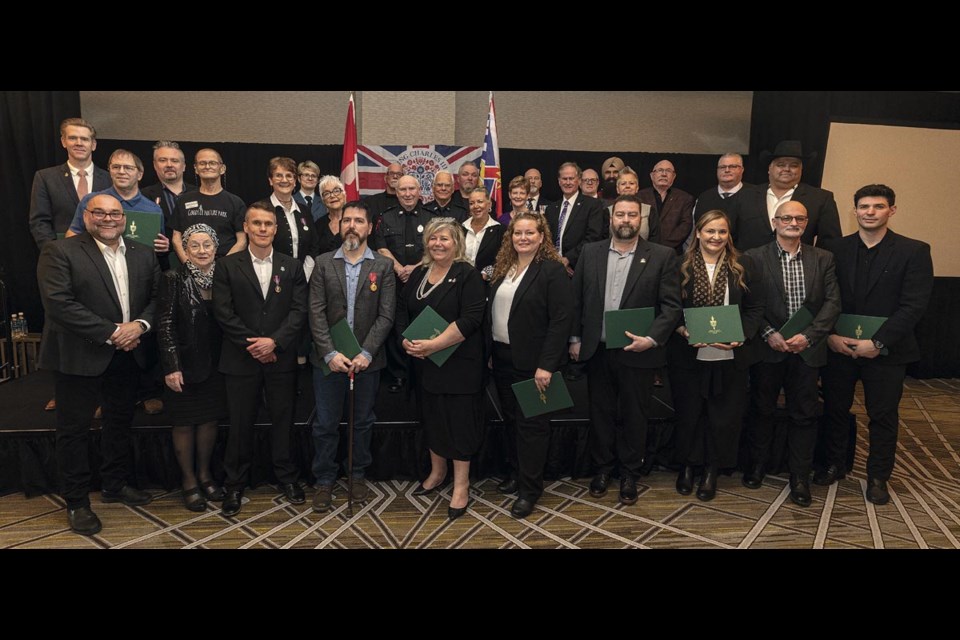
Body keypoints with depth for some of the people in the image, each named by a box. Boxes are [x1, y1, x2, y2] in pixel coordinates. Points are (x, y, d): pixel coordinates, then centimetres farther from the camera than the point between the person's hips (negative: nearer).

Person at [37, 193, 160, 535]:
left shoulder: (144, 254, 7)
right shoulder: (59, 252, -9)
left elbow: (157, 295, 6)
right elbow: (58, 303, -18)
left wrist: (140, 325, -14)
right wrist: (111, 333, -20)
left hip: (128, 354, 5)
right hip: (81, 356, -5)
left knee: (120, 421, 17)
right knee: (74, 428, 5)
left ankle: (115, 485, 35)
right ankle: (76, 502, 20)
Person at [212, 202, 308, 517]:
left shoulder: (292, 266, 7)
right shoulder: (227, 266, 3)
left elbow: (299, 310, -1)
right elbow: (223, 312, -4)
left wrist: (274, 341, -14)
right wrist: (253, 345, -11)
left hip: (281, 358, 1)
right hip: (241, 360, -1)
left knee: (283, 420, 9)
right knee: (240, 423, 7)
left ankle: (287, 477, 25)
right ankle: (235, 484, 21)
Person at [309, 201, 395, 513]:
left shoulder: (383, 266, 1)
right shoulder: (324, 263, 2)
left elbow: (386, 315, -5)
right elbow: (316, 313, -3)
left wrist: (366, 353, -15)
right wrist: (330, 353, -14)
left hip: (367, 358, 0)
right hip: (329, 358, 0)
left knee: (363, 422, 12)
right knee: (326, 424, 6)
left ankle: (358, 475, 30)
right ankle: (324, 481, 21)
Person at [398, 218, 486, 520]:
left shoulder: (468, 275, -9)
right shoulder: (419, 273, 11)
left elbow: (470, 319, -20)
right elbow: (402, 310, 12)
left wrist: (433, 344, -23)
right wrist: (407, 341, -7)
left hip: (458, 362, -6)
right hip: (423, 363, 6)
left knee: (459, 420, 1)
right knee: (431, 417, 16)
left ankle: (461, 486, 13)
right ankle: (437, 473, 35)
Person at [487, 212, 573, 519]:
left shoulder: (552, 270, -11)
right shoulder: (503, 268, 9)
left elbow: (561, 321, -16)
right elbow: (492, 312, 13)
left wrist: (546, 365, -20)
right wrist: (489, 351, 6)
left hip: (533, 362, -6)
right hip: (502, 357, 6)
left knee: (531, 424, 3)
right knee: (511, 419, 16)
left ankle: (530, 489, 16)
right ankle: (516, 472, 34)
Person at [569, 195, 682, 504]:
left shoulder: (662, 256, -4)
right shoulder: (590, 253, 4)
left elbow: (671, 305, -6)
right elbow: (577, 299, 7)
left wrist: (652, 338, -18)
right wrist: (575, 339, 5)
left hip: (637, 352, -2)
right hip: (597, 350, 2)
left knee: (634, 416, 10)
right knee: (601, 412, 14)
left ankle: (629, 473, 28)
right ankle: (603, 467, 32)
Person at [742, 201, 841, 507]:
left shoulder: (823, 259, 6)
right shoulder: (755, 258, -2)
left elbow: (832, 302, 0)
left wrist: (808, 336, -12)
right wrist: (769, 334, -15)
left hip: (807, 348, 2)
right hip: (768, 347, -1)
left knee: (804, 413, 7)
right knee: (762, 409, 11)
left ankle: (800, 476, 20)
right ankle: (758, 463, 29)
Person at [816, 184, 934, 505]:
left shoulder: (914, 251, -4)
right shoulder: (834, 248, 2)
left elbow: (913, 306, -11)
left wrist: (877, 342, -17)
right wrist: (829, 335, -11)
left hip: (886, 351, -2)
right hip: (837, 347, 2)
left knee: (883, 416, 9)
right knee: (834, 409, 13)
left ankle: (878, 476, 25)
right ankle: (834, 464, 31)